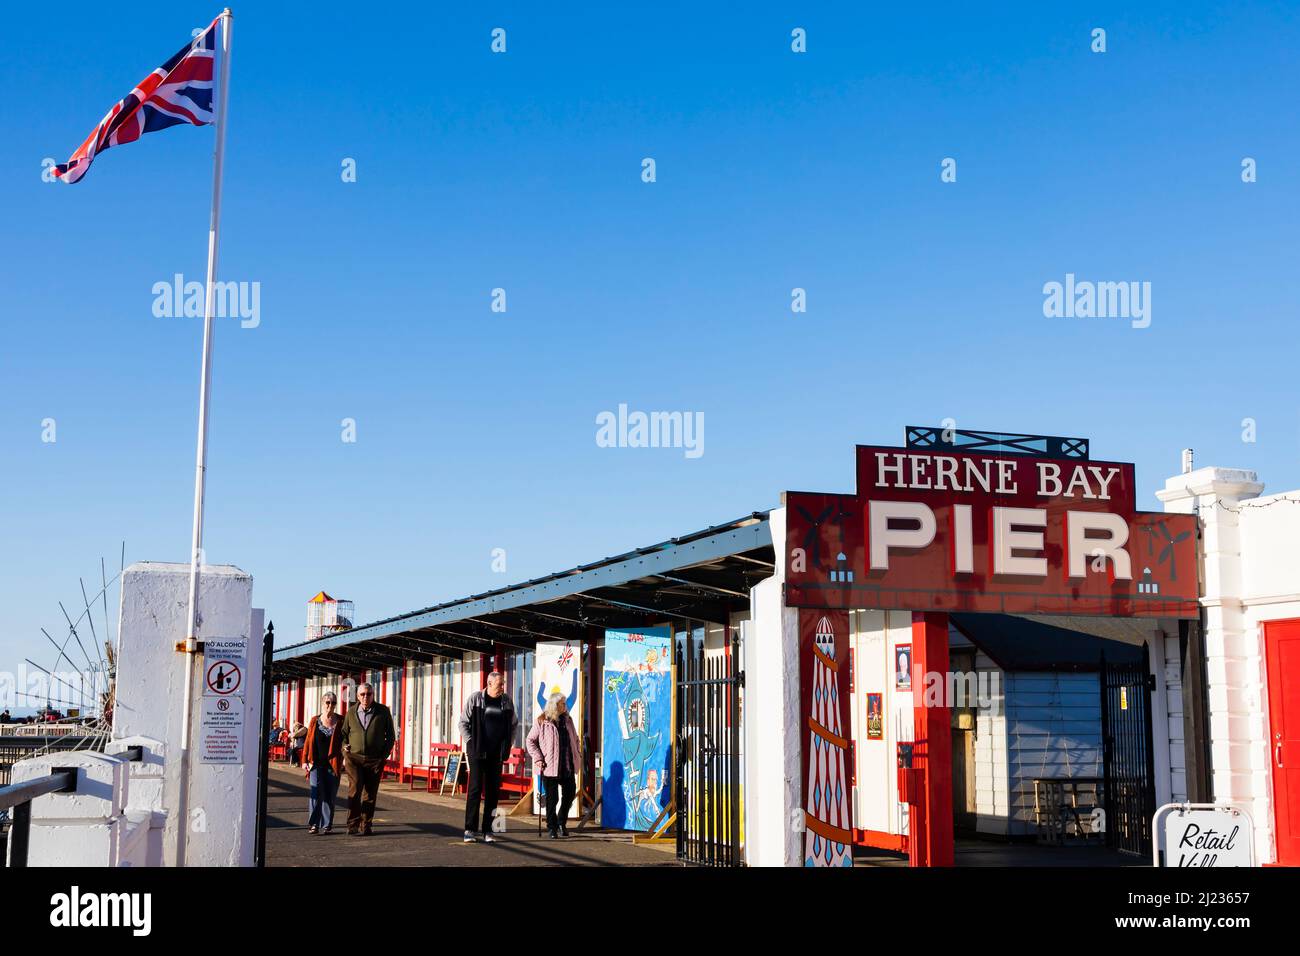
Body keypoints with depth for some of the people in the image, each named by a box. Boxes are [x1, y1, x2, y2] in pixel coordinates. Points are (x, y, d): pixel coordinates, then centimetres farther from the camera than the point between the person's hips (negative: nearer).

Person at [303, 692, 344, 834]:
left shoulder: (340, 722, 4)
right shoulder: (315, 721, 7)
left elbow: (344, 741, 4)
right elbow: (308, 741, 10)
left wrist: (345, 759, -9)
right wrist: (305, 760, 5)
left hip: (333, 764, 0)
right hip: (316, 763, 0)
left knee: (330, 795, 4)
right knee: (316, 792, -11)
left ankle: (326, 825, 13)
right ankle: (313, 824, -7)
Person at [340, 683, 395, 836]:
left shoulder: (383, 712, 3)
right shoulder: (351, 712, 6)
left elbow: (390, 736, 10)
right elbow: (344, 734, 17)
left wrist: (384, 755, 2)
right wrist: (345, 754, 5)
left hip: (375, 760, 0)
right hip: (354, 758, 0)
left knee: (370, 794, 3)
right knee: (354, 789, -14)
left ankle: (365, 826, 12)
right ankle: (353, 824, -9)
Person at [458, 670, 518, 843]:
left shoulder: (507, 701, 6)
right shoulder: (475, 698, -3)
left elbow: (513, 724, 18)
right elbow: (463, 722, 3)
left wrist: (507, 745, 9)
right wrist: (470, 742, -4)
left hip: (497, 754, 3)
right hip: (477, 752, -3)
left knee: (493, 791, 4)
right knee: (475, 789, -5)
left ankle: (488, 830, 10)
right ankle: (470, 830, 0)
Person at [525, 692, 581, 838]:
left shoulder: (567, 720, 10)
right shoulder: (542, 722, -5)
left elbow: (575, 739, 19)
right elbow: (531, 740, -1)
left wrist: (578, 756, 9)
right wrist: (538, 758, -9)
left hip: (568, 766, 5)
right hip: (550, 767, -5)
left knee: (569, 795, 8)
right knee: (552, 798, 1)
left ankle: (562, 823, 27)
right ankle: (551, 827, 13)